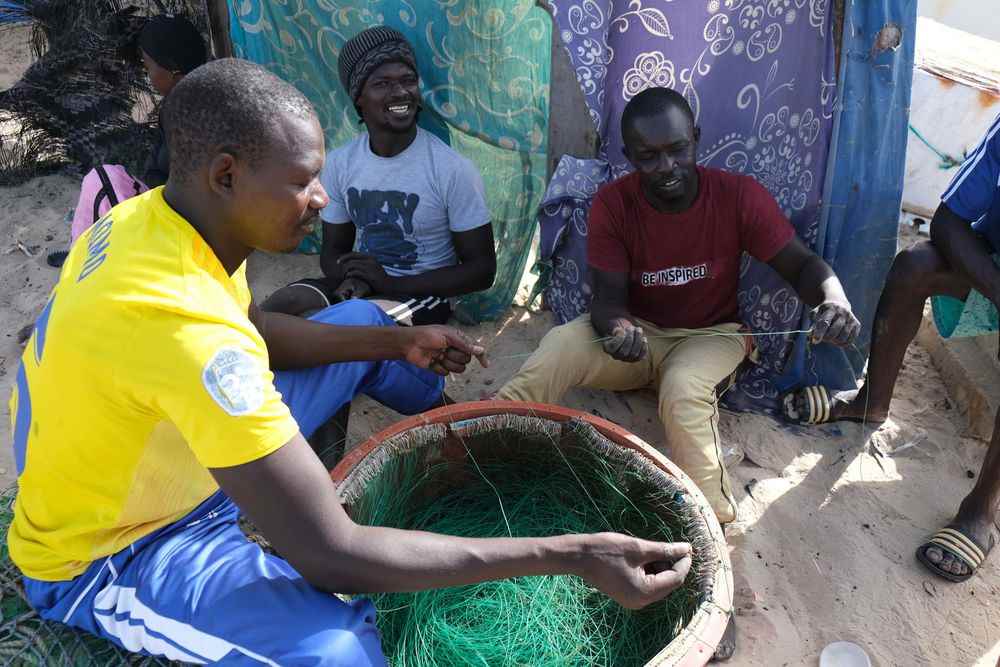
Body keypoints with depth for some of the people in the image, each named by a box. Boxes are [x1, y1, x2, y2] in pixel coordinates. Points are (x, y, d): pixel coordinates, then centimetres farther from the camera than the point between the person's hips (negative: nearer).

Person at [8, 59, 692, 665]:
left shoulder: (159, 215, -12)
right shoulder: (183, 327, -41)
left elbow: (255, 330, 6)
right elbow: (332, 557, -39)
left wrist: (399, 341, -4)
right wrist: (572, 556, -37)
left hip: (176, 450, 8)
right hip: (108, 555, -8)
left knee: (362, 320, 10)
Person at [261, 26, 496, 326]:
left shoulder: (453, 169, -14)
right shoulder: (339, 162, 1)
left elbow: (482, 270, -11)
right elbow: (332, 251, 11)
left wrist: (391, 284, -19)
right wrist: (353, 278, -16)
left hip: (423, 293, -3)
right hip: (362, 285, 4)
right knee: (279, 307, -22)